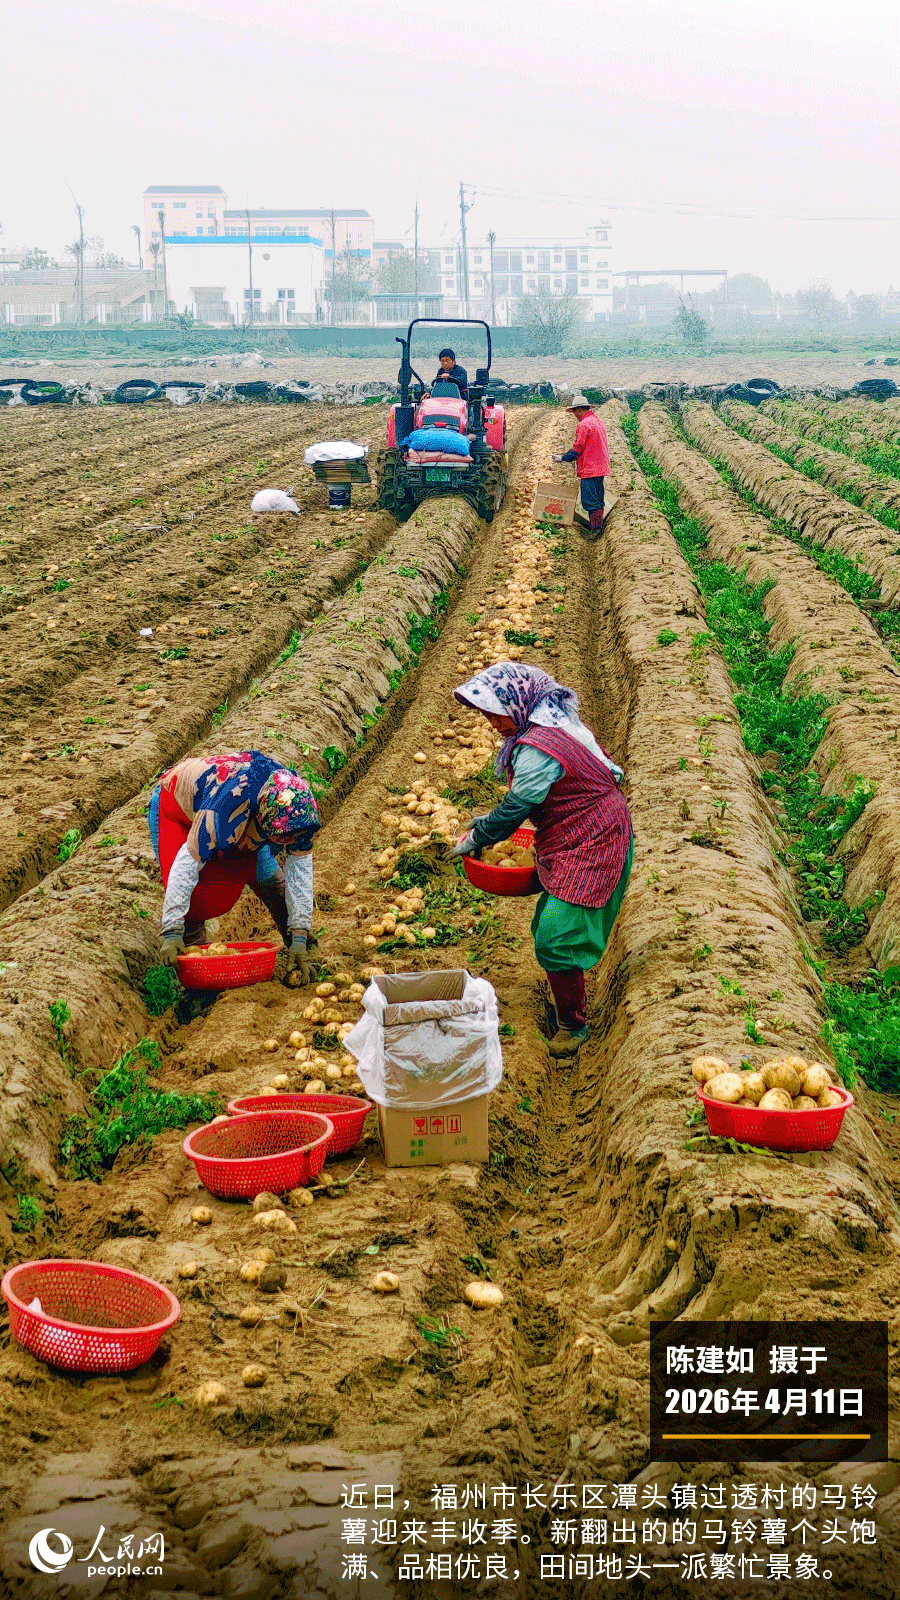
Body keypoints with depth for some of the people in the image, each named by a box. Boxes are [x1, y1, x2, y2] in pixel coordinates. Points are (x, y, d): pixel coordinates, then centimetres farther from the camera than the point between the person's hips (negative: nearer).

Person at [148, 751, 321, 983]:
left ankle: (301, 952, 5)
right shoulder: (225, 809, -48)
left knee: (270, 880, -8)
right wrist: (172, 932, -46)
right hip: (176, 807, -5)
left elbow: (300, 872, -23)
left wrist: (299, 940, -25)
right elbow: (188, 862, -45)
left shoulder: (298, 811, -30)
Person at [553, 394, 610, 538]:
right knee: (598, 501, 13)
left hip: (589, 470, -9)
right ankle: (598, 526, 17)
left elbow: (577, 450, -14)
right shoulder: (599, 421, 14)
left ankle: (595, 528, -9)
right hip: (601, 468, 9)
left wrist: (562, 458, -1)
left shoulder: (584, 425, -15)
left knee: (590, 501, -7)